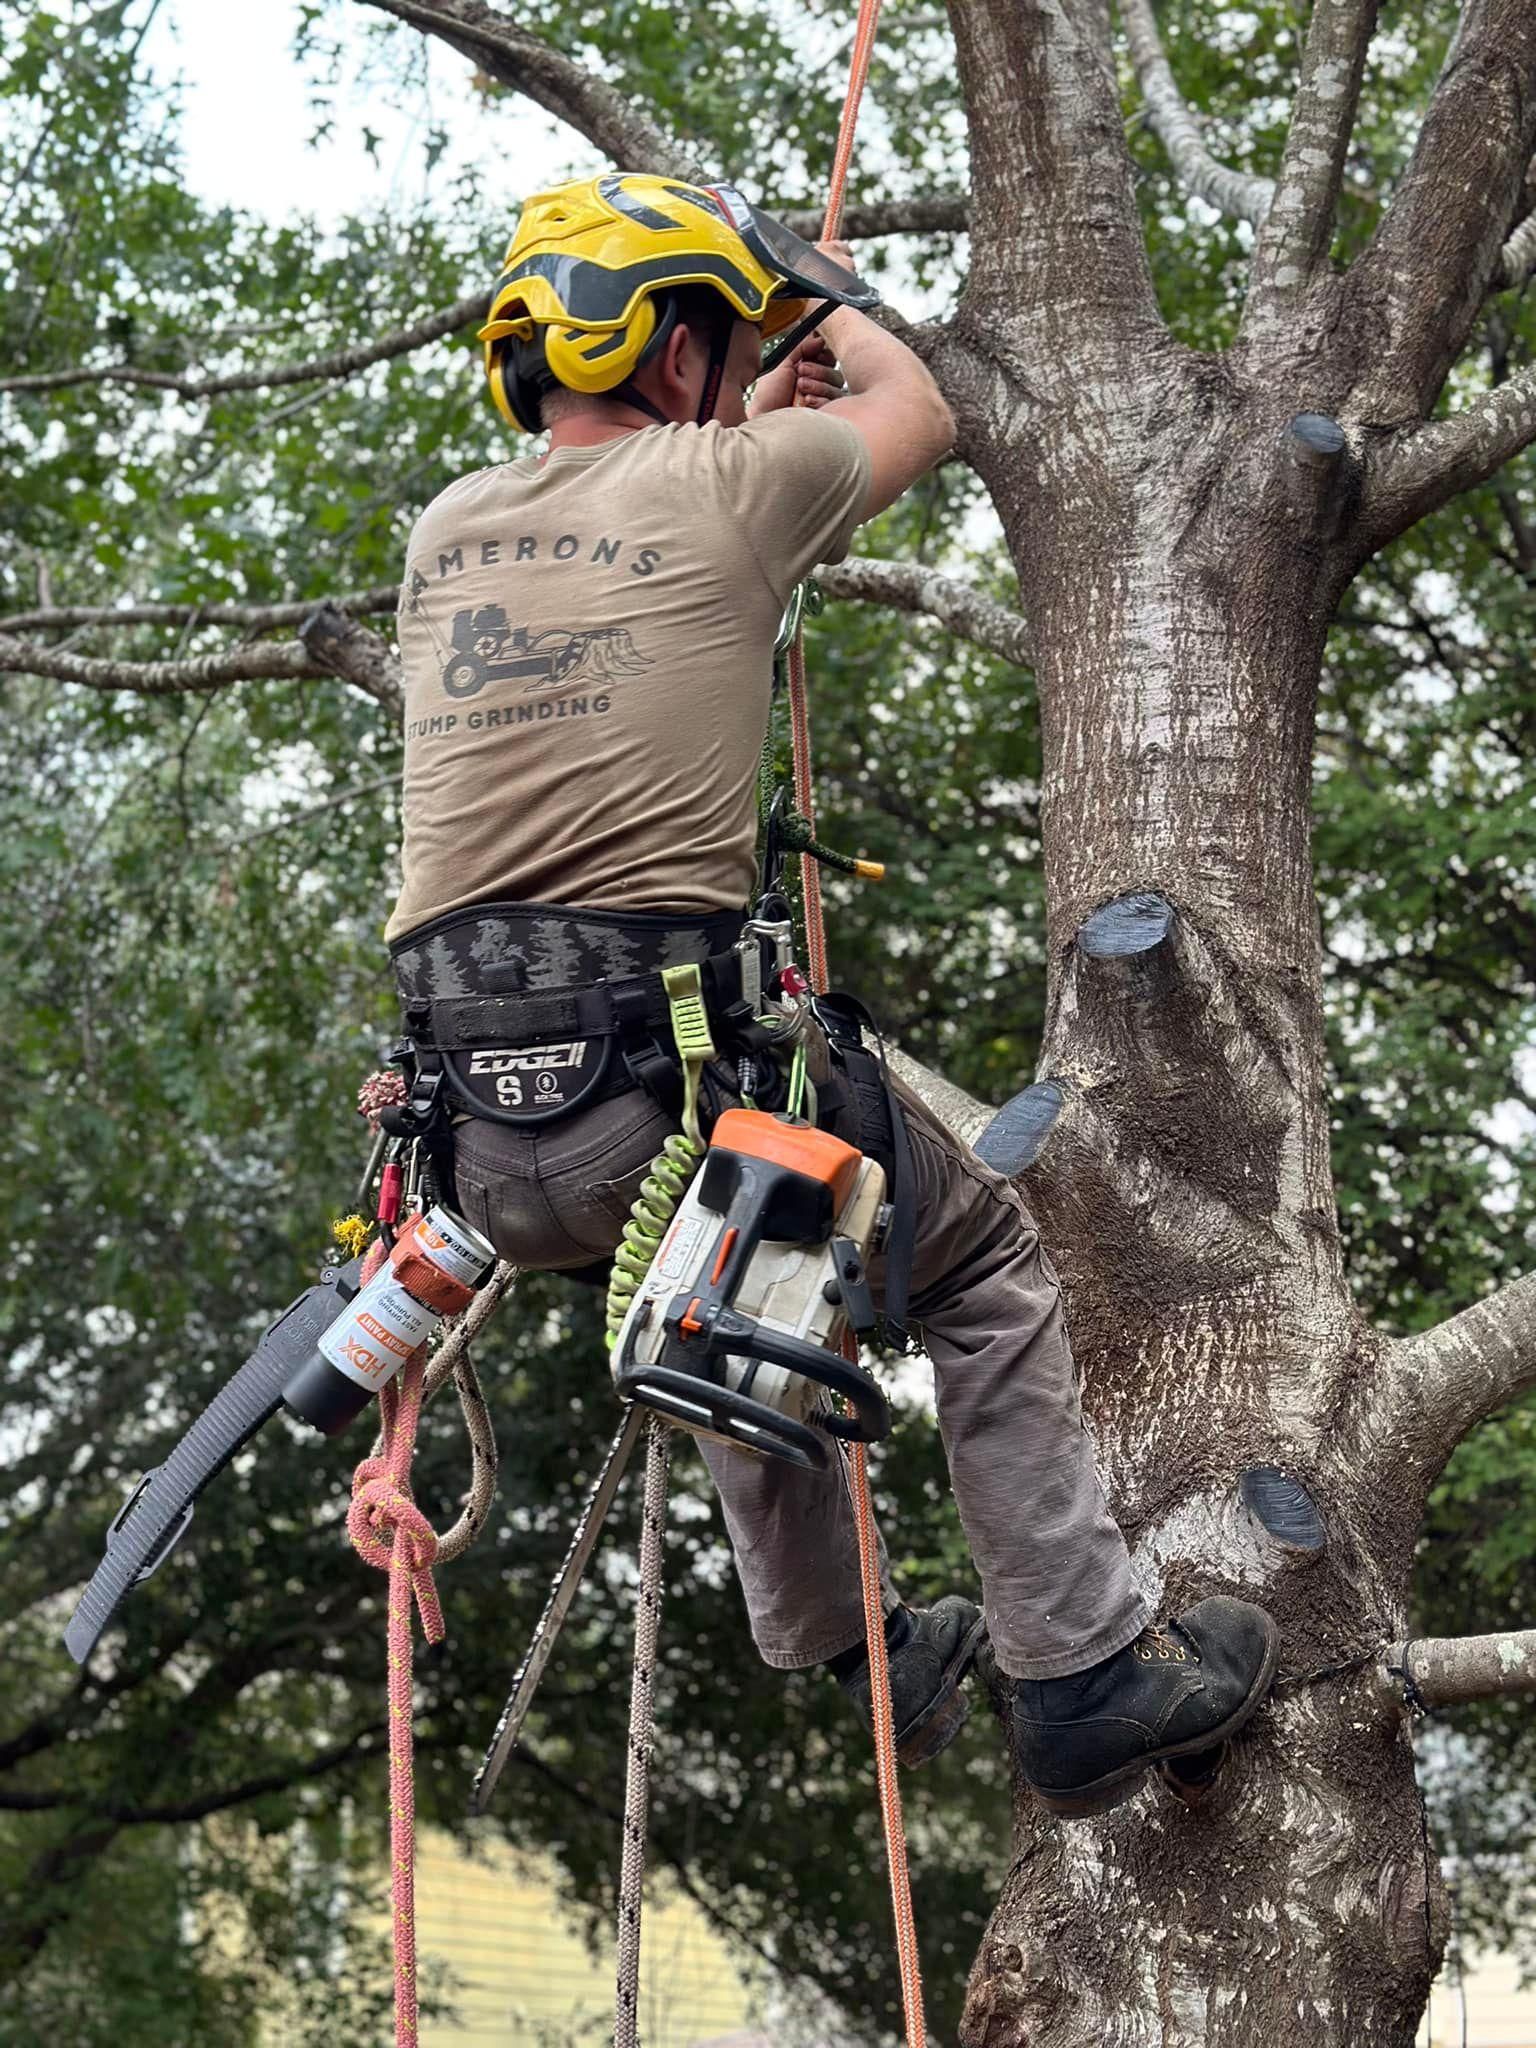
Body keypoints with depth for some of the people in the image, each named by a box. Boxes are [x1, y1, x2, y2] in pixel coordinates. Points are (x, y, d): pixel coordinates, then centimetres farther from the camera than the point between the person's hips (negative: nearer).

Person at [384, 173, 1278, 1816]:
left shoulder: (448, 530, 14)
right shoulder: (723, 486, -1)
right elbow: (918, 415, 21)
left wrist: (747, 405, 50)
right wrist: (840, 315, 41)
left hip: (481, 1150, 6)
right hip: (672, 1084, -6)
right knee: (985, 1260, 17)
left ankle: (842, 1660, 38)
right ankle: (1083, 1673, 13)